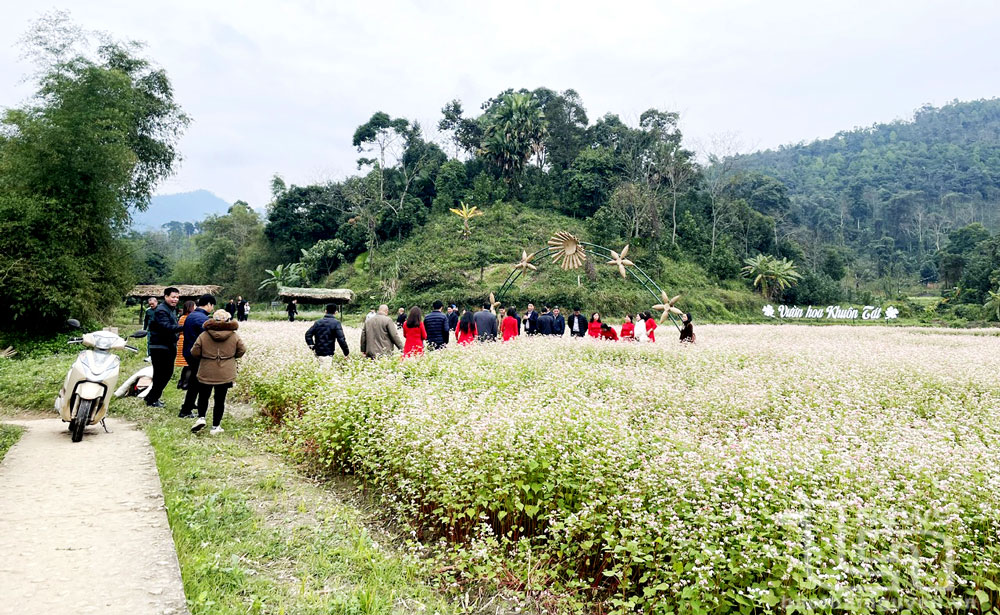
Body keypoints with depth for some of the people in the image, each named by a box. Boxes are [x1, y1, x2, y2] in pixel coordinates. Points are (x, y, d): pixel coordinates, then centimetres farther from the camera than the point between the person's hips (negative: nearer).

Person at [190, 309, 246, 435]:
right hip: (225, 375, 0)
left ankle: (201, 418, 4)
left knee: (204, 396, 20)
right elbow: (242, 350, 2)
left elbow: (194, 352, -3)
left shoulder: (203, 335, -6)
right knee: (220, 400, 6)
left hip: (206, 373, 0)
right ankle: (216, 427, 10)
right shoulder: (234, 336, -5)